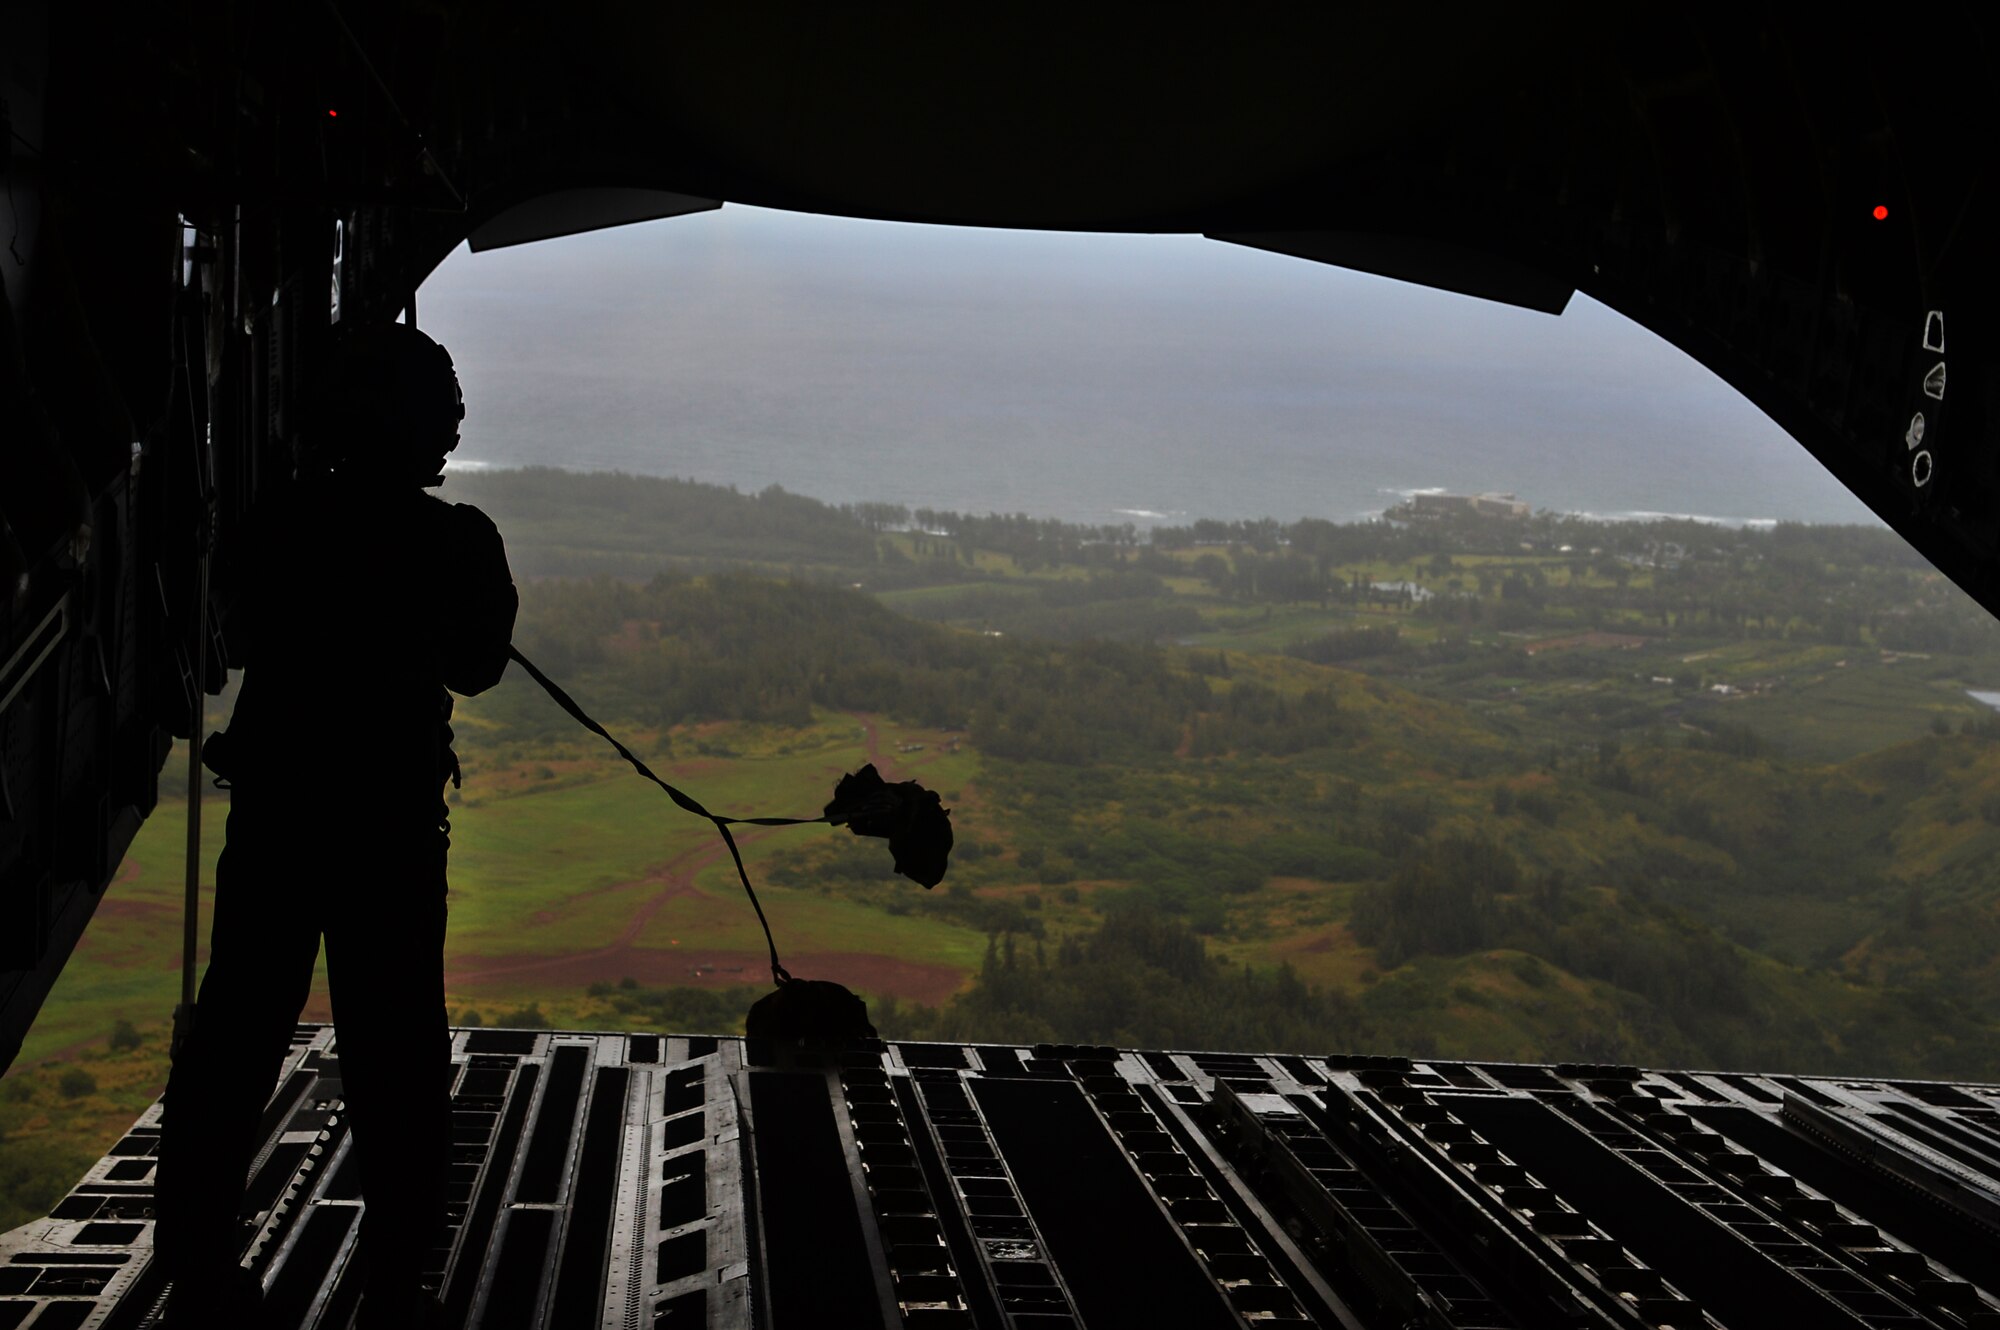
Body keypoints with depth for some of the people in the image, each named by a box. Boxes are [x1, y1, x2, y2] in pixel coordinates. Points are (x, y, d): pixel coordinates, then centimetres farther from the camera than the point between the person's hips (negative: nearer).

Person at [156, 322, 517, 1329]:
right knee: (394, 1054, 7)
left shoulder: (281, 522, -2)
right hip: (391, 819, -2)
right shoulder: (456, 540, -9)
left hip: (273, 808, 2)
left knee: (235, 1037, 10)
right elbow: (476, 668, 7)